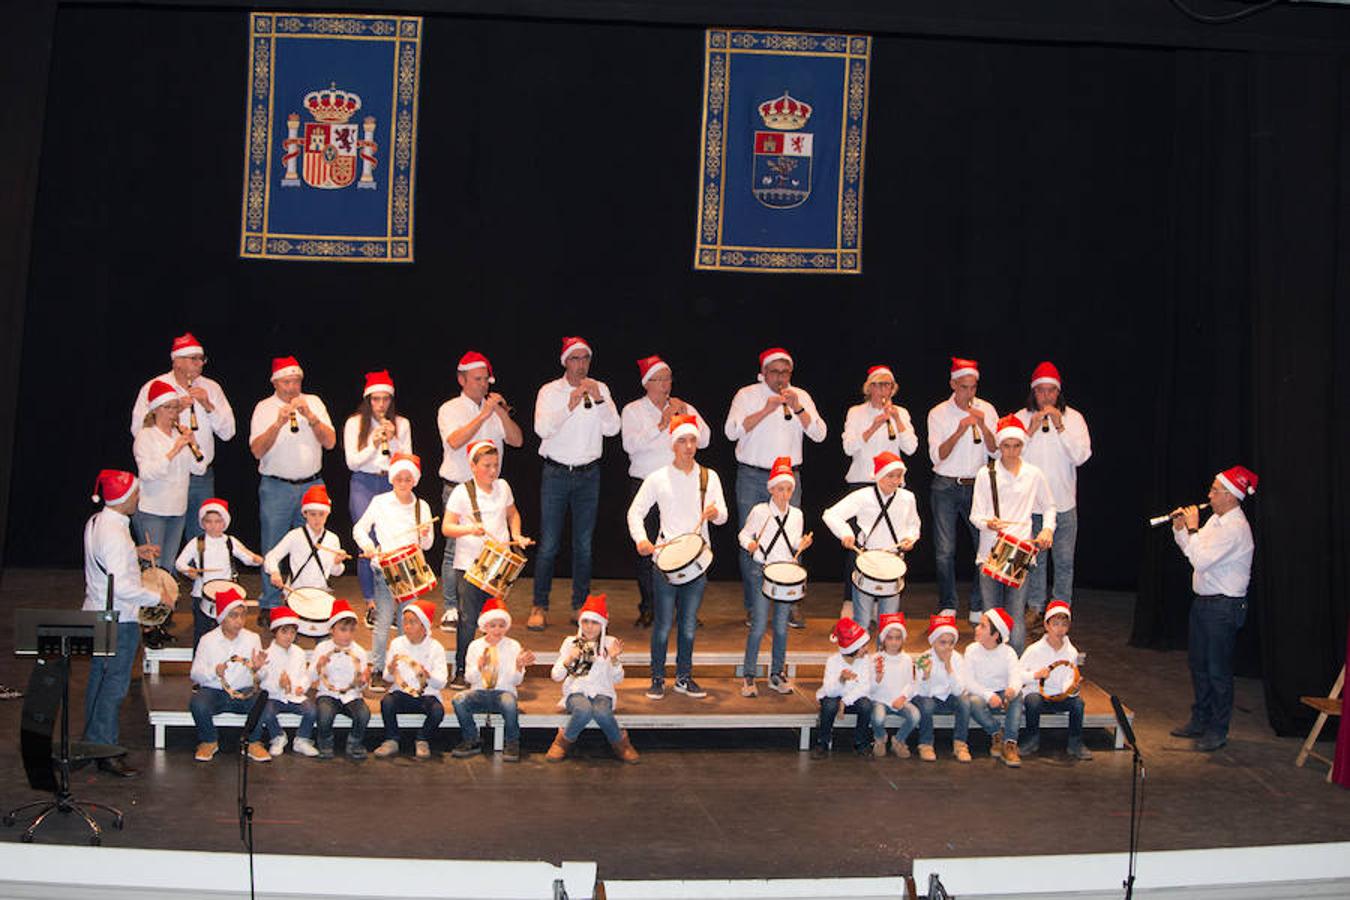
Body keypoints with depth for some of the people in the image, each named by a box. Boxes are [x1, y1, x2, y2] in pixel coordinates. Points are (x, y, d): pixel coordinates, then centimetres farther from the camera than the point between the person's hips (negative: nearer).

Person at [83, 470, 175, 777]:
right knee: (114, 685, -2)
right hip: (119, 620, -10)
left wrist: (134, 553, 14)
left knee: (98, 679, 18)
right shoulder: (114, 533, -25)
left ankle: (93, 741, 30)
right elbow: (121, 587, -27)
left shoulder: (95, 522, 5)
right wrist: (158, 597, -17)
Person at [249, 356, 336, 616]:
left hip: (311, 485, 2)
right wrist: (279, 423, -21)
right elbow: (257, 451, -9)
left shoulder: (313, 402, 7)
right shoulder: (264, 408, 1)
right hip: (276, 487, -2)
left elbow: (330, 442, -1)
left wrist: (309, 416, -14)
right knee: (273, 548, -1)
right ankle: (269, 605, 8)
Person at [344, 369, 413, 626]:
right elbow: (352, 462, -1)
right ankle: (371, 604, 2)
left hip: (392, 484, 2)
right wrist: (374, 444, -14)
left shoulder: (401, 424, 7)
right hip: (364, 485, -1)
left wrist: (392, 441, -11)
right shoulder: (355, 423, 3)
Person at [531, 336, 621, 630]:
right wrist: (570, 406, -27)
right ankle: (539, 607, 4)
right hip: (556, 472, -2)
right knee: (549, 544, -3)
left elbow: (613, 429, -5)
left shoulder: (600, 390, 5)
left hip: (588, 474, 2)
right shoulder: (550, 391, -2)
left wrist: (598, 399, -18)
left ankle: (580, 606, 15)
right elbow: (542, 429, -16)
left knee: (583, 544, 6)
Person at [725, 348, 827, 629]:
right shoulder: (747, 395, 2)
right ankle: (752, 608, 9)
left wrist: (797, 408, -14)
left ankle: (792, 607, 7)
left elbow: (819, 434, -1)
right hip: (752, 477, -2)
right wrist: (766, 410, -19)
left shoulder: (801, 396, 9)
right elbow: (732, 431, -12)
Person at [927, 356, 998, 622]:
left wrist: (983, 427, -15)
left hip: (977, 485, 1)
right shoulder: (938, 413, 0)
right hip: (946, 487, -1)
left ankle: (979, 608, 6)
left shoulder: (986, 410, 5)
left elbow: (995, 451, 0)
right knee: (945, 551, -2)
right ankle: (948, 607, 10)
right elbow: (937, 455, -8)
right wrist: (959, 432, -20)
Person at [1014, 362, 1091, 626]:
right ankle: (1035, 607, 19)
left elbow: (1081, 456, -9)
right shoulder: (1021, 418, 2)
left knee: (1064, 560, 2)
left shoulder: (1073, 418, 1)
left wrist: (1060, 427, -16)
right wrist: (1031, 430, -15)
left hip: (1064, 503, 0)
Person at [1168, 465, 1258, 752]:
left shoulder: (1235, 529, -20)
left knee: (1218, 669, -1)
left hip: (1223, 607, -10)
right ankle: (1200, 720, 30)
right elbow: (1192, 553, 17)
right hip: (1203, 601, 10)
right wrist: (1180, 528, 4)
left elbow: (1201, 559, -26)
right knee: (1198, 663, 18)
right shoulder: (1216, 519, 9)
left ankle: (1218, 730, 9)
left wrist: (1192, 528, -17)